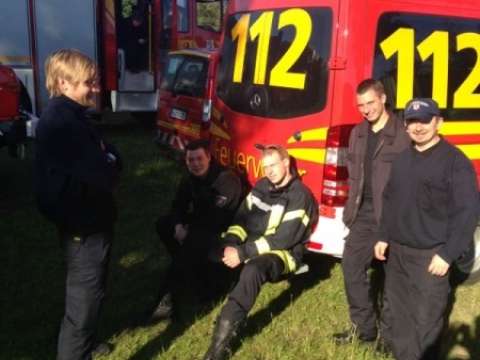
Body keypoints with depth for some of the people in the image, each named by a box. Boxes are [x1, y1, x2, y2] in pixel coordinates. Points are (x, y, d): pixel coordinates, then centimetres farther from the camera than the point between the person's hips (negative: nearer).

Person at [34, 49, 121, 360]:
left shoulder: (67, 115, 9)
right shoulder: (64, 121, -25)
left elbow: (109, 157, 11)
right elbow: (102, 176, -29)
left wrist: (106, 158, -11)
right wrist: (110, 162, -8)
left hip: (84, 220, 11)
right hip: (84, 225, -11)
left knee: (86, 291, 27)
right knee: (85, 297, 0)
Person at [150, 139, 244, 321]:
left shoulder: (227, 179, -21)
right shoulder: (190, 179, 2)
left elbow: (220, 217, -26)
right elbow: (178, 206, 4)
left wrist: (189, 229, -23)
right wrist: (178, 226, -18)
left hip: (223, 229, -8)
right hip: (201, 224, 8)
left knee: (193, 241, -33)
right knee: (163, 225, -6)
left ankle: (167, 294, -26)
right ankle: (194, 268, -6)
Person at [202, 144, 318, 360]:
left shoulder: (299, 196, -14)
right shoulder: (262, 186, 9)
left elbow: (284, 239, -21)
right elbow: (242, 216, 7)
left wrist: (244, 253, -25)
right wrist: (232, 243, -14)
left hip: (283, 253, -8)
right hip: (251, 245, 9)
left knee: (252, 270, -40)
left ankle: (223, 337, -44)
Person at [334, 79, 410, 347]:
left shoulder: (402, 134, -11)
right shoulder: (358, 133, 13)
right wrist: (352, 206, 11)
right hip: (363, 214, 7)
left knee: (390, 276, 5)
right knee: (352, 267, 11)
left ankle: (390, 335, 22)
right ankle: (363, 328, 27)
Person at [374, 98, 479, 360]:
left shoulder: (455, 161, -11)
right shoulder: (402, 159, 12)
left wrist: (447, 254, -16)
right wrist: (384, 237, 13)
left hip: (430, 256, -7)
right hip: (397, 251, 7)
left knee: (425, 321, -2)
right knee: (400, 316, 17)